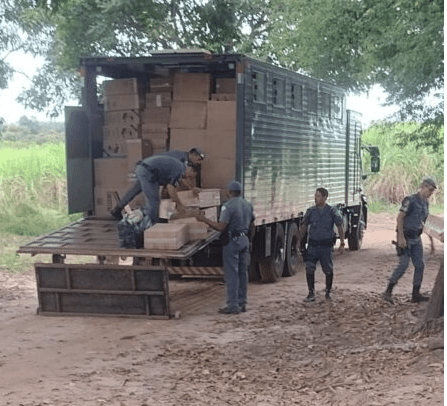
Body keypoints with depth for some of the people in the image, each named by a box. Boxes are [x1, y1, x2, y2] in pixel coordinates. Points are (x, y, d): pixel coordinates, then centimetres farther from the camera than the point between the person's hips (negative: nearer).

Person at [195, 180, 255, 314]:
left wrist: (204, 219, -12)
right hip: (244, 240, 8)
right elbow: (252, 227, 15)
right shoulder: (248, 205, 10)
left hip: (232, 241, -8)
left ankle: (233, 306, -3)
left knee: (231, 274, -4)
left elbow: (221, 227, -20)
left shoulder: (228, 206, -15)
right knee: (242, 272, 12)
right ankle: (242, 303, 18)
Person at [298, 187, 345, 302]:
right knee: (309, 269, -6)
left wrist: (342, 243, -4)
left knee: (328, 270, 4)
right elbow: (304, 227, 12)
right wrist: (298, 242, 10)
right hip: (312, 244, 2)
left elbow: (340, 227, 1)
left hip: (326, 245, -2)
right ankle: (311, 293, 3)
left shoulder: (332, 211, -2)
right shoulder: (311, 211, 4)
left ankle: (328, 292, 22)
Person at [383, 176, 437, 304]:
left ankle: (416, 294, 11)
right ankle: (388, 292, -3)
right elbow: (400, 217, -17)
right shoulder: (410, 200, -13)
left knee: (419, 265, 5)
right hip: (406, 238, -8)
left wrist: (419, 236, 17)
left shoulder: (425, 203, 13)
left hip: (416, 239, 8)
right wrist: (401, 237, -22)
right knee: (403, 264, -12)